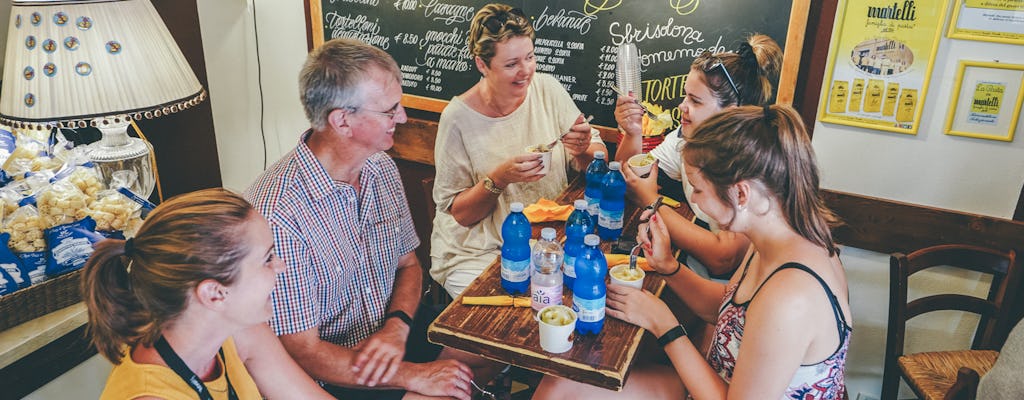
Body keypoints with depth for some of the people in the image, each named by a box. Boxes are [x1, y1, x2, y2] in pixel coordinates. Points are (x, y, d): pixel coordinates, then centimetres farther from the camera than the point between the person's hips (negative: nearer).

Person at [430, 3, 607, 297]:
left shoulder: (547, 89, -3)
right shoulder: (458, 118, -13)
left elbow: (598, 160, 2)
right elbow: (459, 213, -8)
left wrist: (585, 150, -20)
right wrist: (498, 179, -25)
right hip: (477, 251, -3)